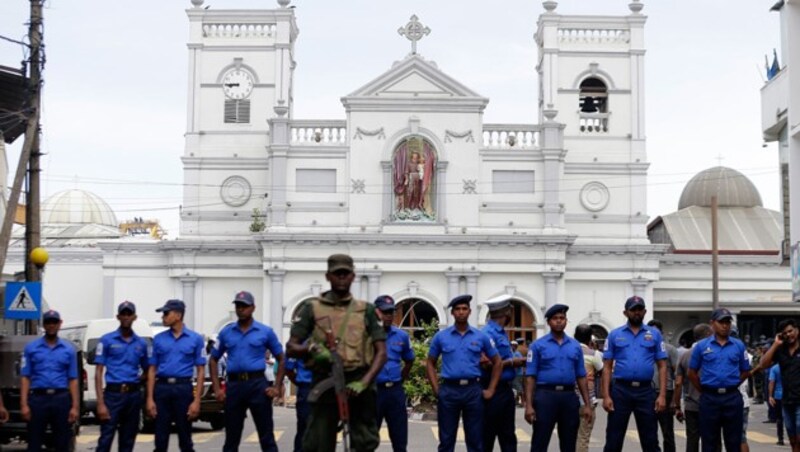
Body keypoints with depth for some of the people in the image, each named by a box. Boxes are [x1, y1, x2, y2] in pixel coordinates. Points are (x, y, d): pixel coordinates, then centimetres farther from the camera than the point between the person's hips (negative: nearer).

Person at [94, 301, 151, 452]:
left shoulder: (141, 343, 11)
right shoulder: (107, 340, 1)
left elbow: (146, 371, 22)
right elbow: (99, 373, -3)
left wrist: (135, 383, 2)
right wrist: (100, 403, -11)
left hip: (134, 395, 4)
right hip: (113, 393, -4)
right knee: (106, 439, -9)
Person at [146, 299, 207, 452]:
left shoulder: (195, 339, 2)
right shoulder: (158, 339, 8)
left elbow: (200, 372, 1)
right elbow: (152, 370, 8)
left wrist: (197, 401, -7)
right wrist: (150, 399, -1)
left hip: (183, 389, -2)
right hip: (161, 389, 2)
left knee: (185, 439, 4)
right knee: (160, 439, 4)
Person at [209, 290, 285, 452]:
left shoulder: (265, 332, 4)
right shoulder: (226, 332, 10)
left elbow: (281, 359, 8)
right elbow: (213, 360, 15)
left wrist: (278, 387, -1)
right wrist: (217, 388, 4)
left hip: (257, 384, -2)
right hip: (234, 385, 2)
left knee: (266, 435, -1)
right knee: (231, 436, 9)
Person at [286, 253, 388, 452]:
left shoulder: (366, 310, 9)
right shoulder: (312, 308, 6)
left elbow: (381, 352, 3)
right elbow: (291, 348, 5)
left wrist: (364, 382, -12)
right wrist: (311, 349, -18)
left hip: (358, 385, 1)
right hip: (325, 384, -1)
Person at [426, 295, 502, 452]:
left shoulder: (481, 337, 4)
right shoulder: (441, 336, 4)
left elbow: (497, 362, 12)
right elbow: (430, 363, 11)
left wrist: (491, 389, 4)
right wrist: (436, 389, 0)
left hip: (473, 390, 0)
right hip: (449, 391, 0)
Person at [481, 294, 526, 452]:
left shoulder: (501, 332, 14)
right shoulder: (488, 333, -16)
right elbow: (487, 363, -25)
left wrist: (517, 361, 4)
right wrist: (512, 362, -14)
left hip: (506, 390, 10)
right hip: (494, 390, -10)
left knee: (508, 436, 12)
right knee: (487, 435, 0)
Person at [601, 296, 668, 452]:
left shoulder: (654, 334, 7)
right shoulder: (614, 335, 6)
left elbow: (662, 366, 6)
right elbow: (607, 367, 4)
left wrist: (662, 395, -4)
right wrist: (606, 396, -5)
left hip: (646, 391, 1)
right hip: (620, 391, 0)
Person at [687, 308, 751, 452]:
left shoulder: (739, 346, 5)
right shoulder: (701, 346, 2)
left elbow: (745, 371, 12)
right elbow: (692, 373, 6)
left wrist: (731, 386, 5)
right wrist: (704, 390, 2)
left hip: (733, 398, 1)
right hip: (710, 398, -1)